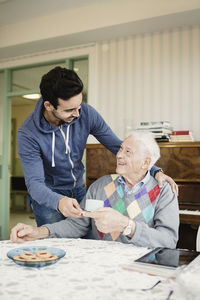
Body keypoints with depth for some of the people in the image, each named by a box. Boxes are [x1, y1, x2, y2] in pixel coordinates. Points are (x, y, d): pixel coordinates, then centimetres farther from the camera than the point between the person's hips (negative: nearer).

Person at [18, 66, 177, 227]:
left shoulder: (86, 113, -17)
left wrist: (155, 171, -23)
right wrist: (58, 201, -51)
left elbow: (117, 146, -12)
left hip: (78, 190, 4)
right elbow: (34, 182, -29)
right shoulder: (28, 133, -26)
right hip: (48, 196, -3)